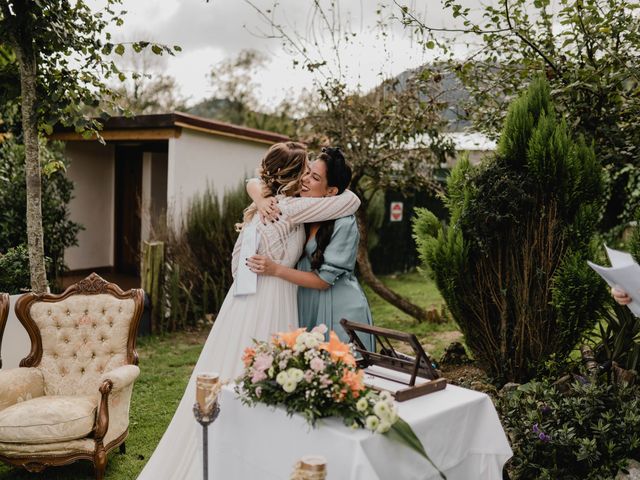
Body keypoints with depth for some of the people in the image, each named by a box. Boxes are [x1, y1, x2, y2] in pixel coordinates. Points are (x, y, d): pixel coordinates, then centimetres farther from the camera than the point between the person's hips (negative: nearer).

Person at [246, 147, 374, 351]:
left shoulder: (344, 224, -19)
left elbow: (324, 279, -18)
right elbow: (254, 184, 4)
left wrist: (275, 269, -24)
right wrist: (260, 200, -19)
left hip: (340, 312, -6)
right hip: (307, 307, 6)